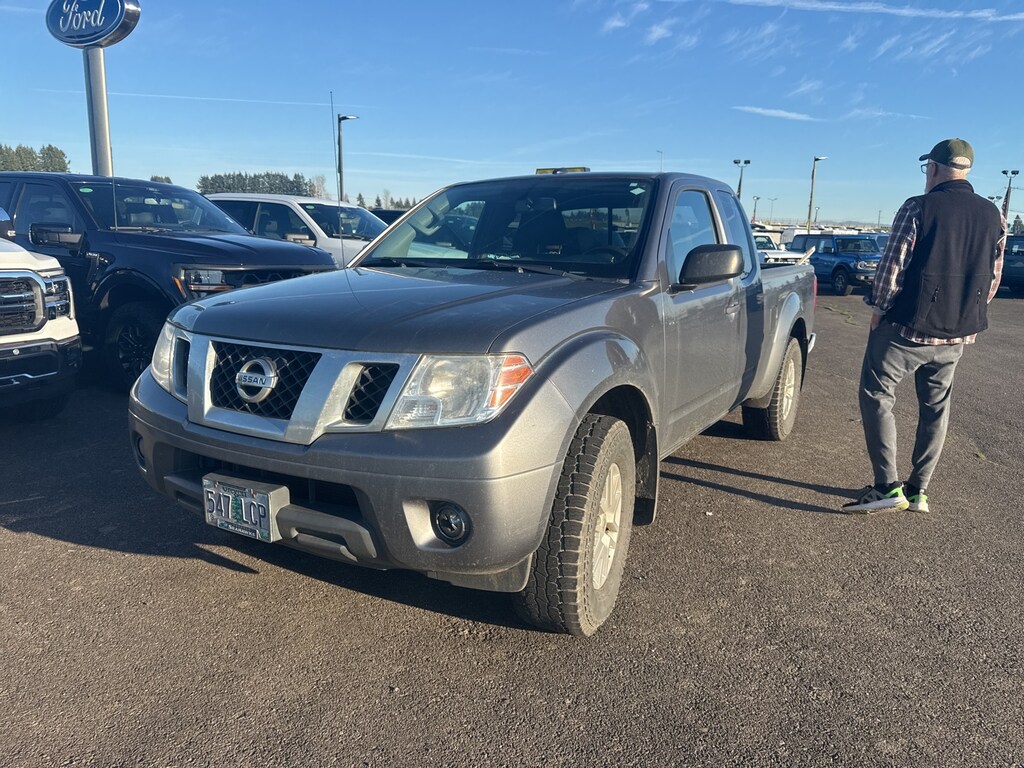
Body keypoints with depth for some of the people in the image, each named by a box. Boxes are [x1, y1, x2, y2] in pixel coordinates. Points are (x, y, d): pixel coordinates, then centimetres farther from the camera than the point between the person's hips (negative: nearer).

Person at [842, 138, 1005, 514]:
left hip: (907, 327, -6)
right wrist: (967, 319, 20)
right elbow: (993, 279, 10)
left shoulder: (918, 208, -10)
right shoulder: (994, 217, 7)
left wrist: (879, 311, -1)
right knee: (935, 408, 16)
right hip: (957, 335, 6)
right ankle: (919, 490, 20)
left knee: (876, 397, 4)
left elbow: (892, 267, -13)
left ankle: (888, 487, -3)